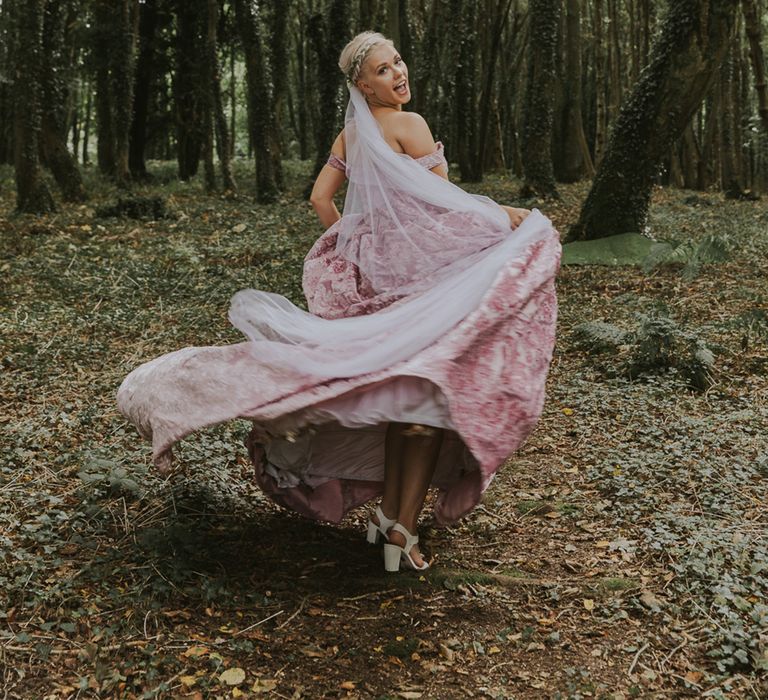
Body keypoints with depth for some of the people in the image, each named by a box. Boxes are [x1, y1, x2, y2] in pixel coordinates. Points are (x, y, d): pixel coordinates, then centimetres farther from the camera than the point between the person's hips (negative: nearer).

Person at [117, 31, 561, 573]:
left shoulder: (350, 136, 12)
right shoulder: (409, 125, -10)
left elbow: (320, 197, 15)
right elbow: (443, 204, -12)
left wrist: (353, 246, 24)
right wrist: (502, 214, 0)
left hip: (372, 273, 8)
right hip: (421, 276, -8)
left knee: (399, 392, 14)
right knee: (432, 391, -3)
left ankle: (389, 514, 17)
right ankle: (403, 526, -3)